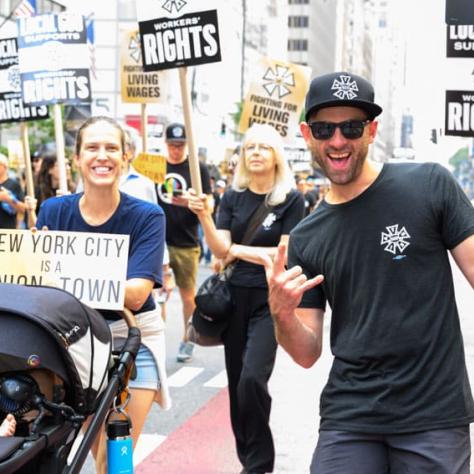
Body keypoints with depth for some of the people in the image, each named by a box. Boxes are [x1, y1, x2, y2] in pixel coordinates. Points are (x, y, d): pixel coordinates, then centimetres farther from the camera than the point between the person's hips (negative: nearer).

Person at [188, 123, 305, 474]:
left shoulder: (291, 199, -5)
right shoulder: (232, 198, 5)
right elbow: (221, 250, -4)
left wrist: (238, 250, -7)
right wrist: (204, 217, -18)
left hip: (270, 299, -4)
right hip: (234, 296, 4)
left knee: (252, 379, -18)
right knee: (237, 381, 9)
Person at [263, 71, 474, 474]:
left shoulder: (429, 185, -4)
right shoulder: (305, 238, 6)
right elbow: (308, 354, 7)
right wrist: (282, 314, -14)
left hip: (436, 414, -2)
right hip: (349, 418, 3)